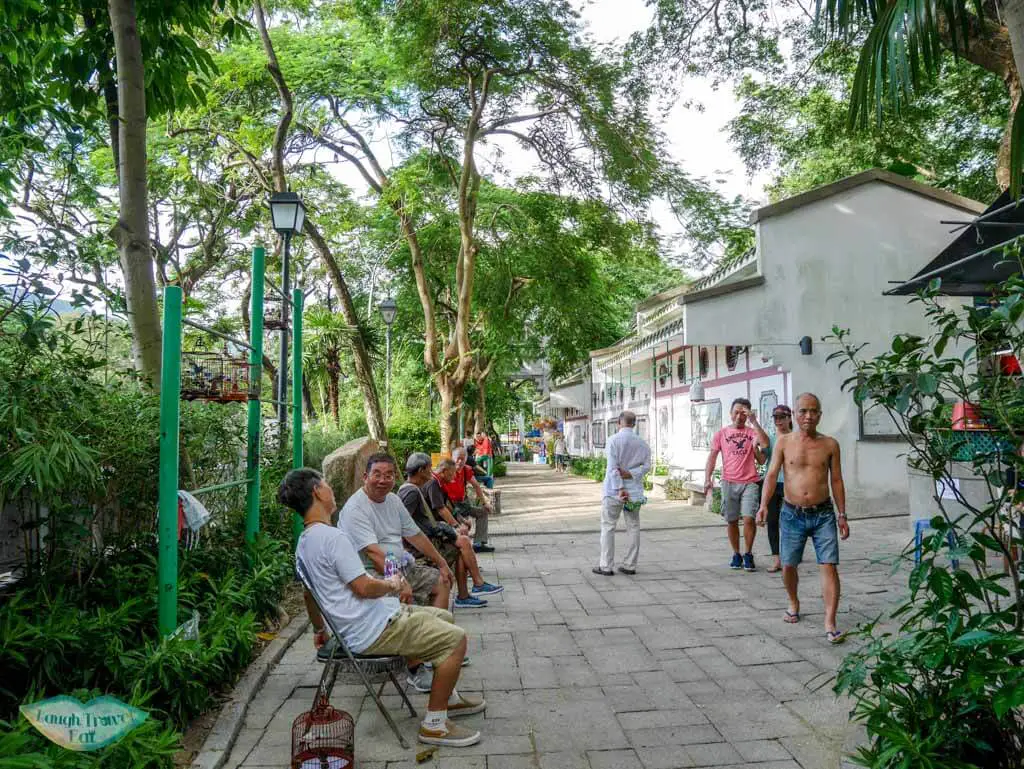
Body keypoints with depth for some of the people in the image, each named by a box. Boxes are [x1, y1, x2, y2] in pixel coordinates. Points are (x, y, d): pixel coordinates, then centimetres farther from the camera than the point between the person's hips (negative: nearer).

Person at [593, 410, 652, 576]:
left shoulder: (614, 440, -10)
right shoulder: (642, 443, 5)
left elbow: (613, 467, -16)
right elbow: (646, 466, -3)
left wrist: (620, 489, -16)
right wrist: (630, 474, -10)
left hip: (614, 490, -4)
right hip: (634, 492, 4)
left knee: (608, 527, 3)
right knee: (633, 527, 10)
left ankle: (606, 566, 3)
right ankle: (630, 565, 13)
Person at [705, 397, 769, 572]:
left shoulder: (752, 432, 7)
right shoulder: (721, 433, 9)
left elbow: (765, 444, -14)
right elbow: (712, 457, 5)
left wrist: (754, 422, -13)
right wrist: (708, 478, -7)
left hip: (749, 483, -1)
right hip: (729, 483, 1)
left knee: (749, 518, -9)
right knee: (731, 521, 7)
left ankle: (748, 554, 8)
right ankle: (736, 554, 22)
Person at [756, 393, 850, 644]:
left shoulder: (830, 444, 3)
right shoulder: (784, 442, 0)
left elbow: (836, 481, 7)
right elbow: (772, 474, -3)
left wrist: (842, 515, 5)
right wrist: (764, 504, -16)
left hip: (823, 514, 0)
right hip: (792, 514, 0)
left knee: (829, 567, -8)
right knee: (788, 565, 10)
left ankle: (830, 624, -4)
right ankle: (794, 603, 37)